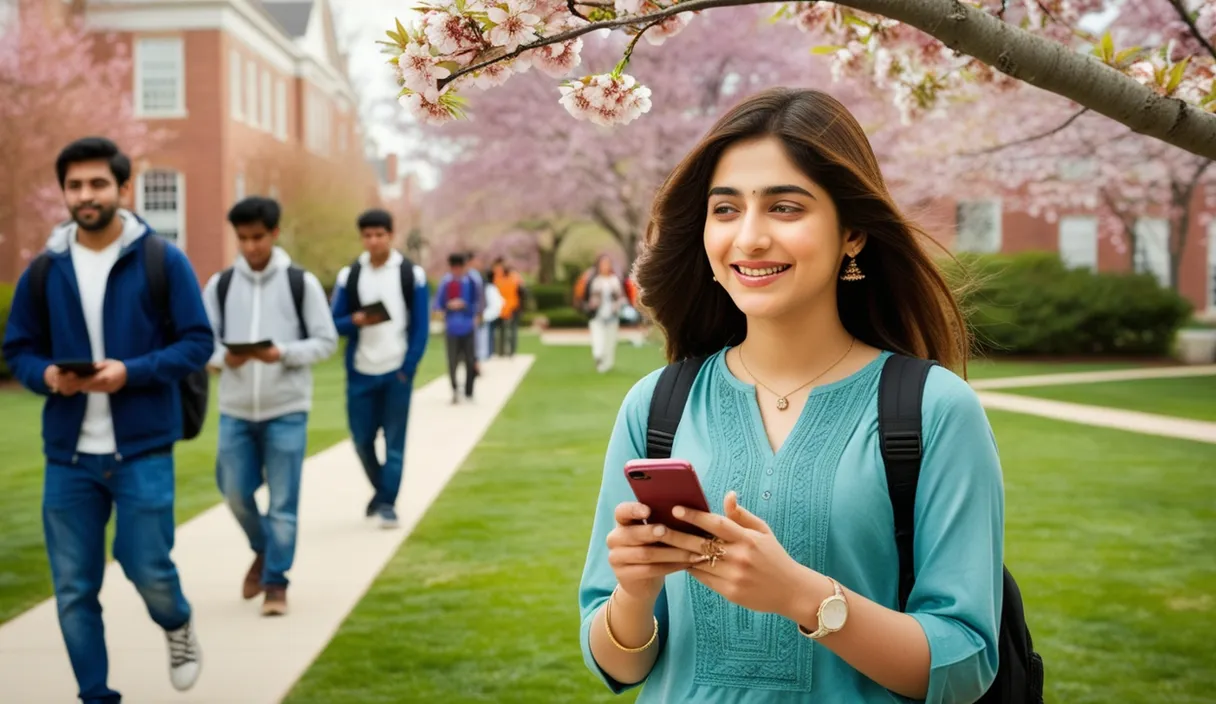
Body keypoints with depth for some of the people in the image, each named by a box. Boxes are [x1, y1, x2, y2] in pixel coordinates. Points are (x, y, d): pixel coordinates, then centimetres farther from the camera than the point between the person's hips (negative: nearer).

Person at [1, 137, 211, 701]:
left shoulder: (163, 260, -3)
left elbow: (198, 343, -4)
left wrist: (131, 372, -18)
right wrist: (46, 375, -11)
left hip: (143, 449, -3)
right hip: (67, 453, 3)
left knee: (148, 569, -2)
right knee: (73, 590, 6)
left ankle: (178, 625, 34)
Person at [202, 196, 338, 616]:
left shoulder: (301, 282, -3)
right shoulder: (220, 284, 4)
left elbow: (326, 341, -2)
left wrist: (283, 353, -19)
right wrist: (224, 358, -17)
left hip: (287, 410, -2)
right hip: (235, 410, 3)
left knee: (283, 502, 1)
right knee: (235, 493, 9)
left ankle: (276, 581, 14)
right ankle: (263, 551, 36)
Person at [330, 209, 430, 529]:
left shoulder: (412, 274, 0)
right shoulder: (349, 275, 5)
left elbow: (421, 327, -1)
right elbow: (334, 322, 6)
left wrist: (408, 368, -9)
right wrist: (356, 320, -16)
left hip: (397, 372, -2)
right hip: (360, 373, 2)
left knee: (394, 441, -1)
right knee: (362, 439, 7)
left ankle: (387, 503, 8)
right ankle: (382, 490, 29)